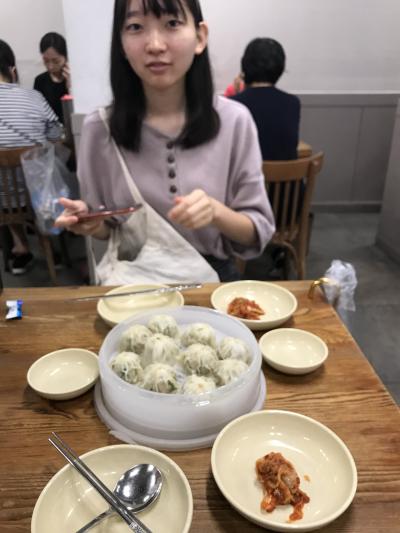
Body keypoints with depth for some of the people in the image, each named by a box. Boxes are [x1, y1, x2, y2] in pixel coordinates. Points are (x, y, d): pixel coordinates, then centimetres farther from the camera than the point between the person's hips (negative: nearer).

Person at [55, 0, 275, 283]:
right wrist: (93, 224, -16)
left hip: (213, 279, 0)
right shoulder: (100, 128, -6)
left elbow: (258, 232, -3)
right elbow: (108, 232, 5)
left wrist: (216, 212, -21)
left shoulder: (234, 120, -7)